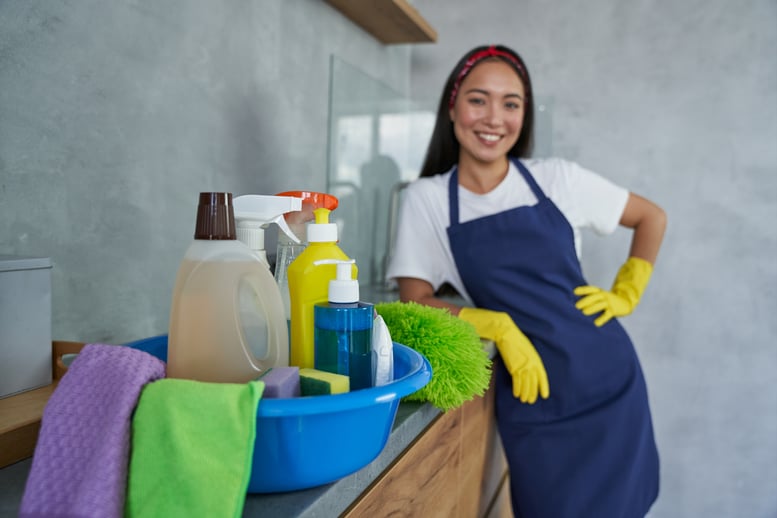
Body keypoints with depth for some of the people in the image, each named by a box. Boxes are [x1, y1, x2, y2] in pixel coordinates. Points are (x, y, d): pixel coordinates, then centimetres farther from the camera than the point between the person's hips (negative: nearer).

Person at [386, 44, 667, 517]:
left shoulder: (557, 178, -2)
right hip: (529, 398, -1)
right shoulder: (427, 198, -4)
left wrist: (626, 294, 2)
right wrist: (498, 326, -18)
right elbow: (416, 302, -7)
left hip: (609, 381, 2)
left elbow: (652, 217, 10)